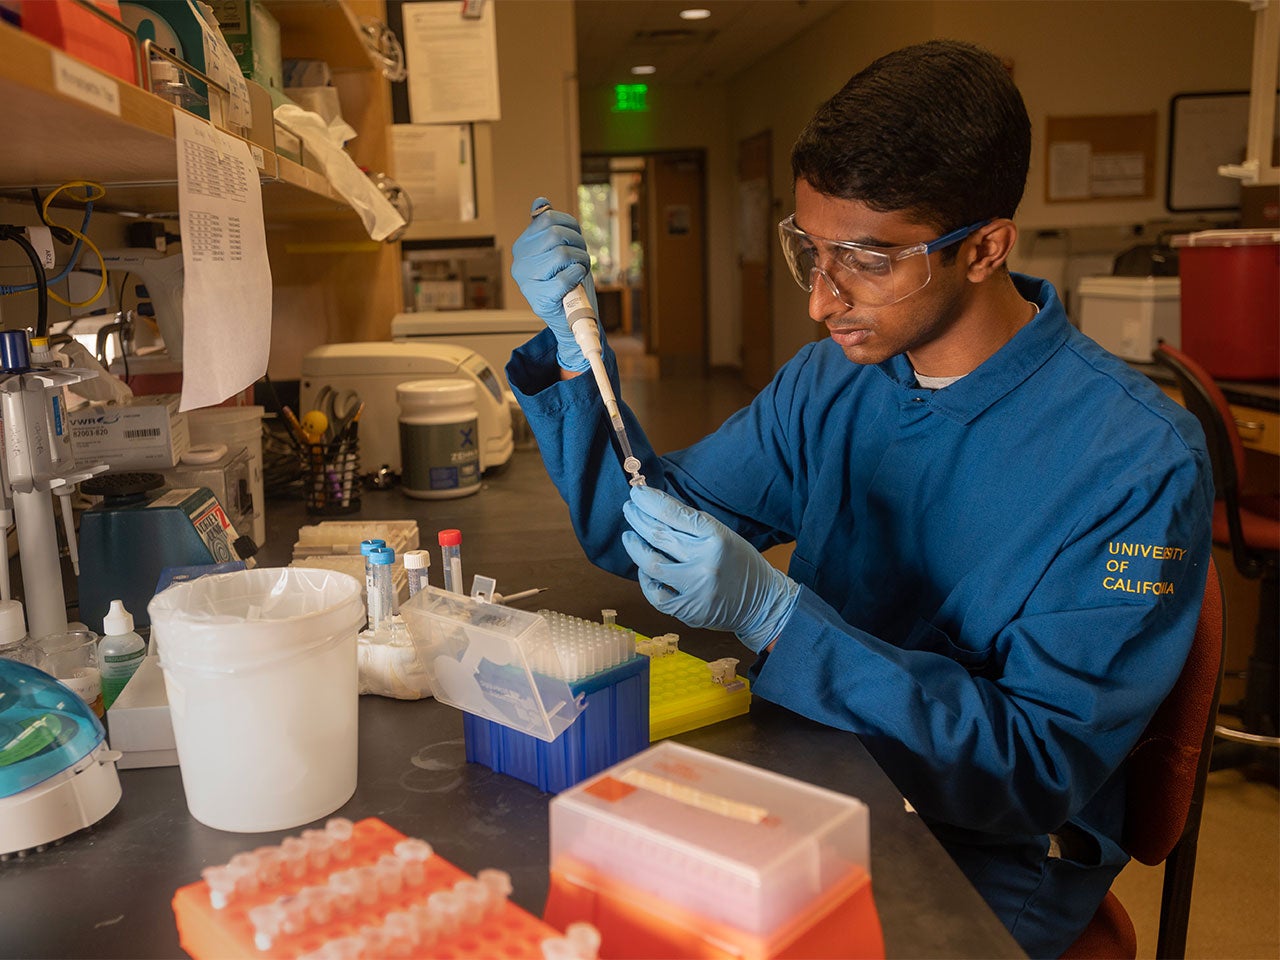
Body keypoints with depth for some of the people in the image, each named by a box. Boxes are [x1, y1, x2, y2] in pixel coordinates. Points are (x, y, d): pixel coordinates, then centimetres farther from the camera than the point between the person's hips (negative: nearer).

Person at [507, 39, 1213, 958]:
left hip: (987, 859, -4)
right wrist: (574, 338, -12)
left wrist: (773, 614, -31)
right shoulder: (825, 384, -3)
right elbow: (636, 528, 3)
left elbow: (1047, 763, -21)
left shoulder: (1139, 461, -20)